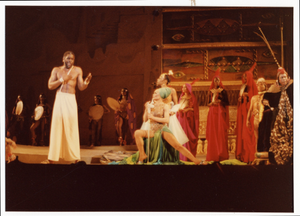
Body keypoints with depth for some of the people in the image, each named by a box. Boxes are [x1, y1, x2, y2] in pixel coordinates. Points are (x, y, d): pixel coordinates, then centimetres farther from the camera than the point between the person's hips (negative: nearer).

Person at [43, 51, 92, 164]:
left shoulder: (77, 70, 8)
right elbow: (50, 86, 3)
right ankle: (52, 157, 2)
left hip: (71, 100, 0)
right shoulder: (56, 70, 10)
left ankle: (75, 157, 1)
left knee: (72, 128, -3)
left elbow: (81, 87, 3)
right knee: (56, 127, -1)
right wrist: (61, 80, -9)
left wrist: (86, 82, -17)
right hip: (59, 99, 1)